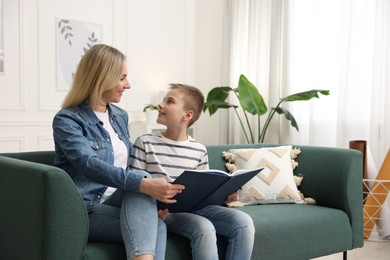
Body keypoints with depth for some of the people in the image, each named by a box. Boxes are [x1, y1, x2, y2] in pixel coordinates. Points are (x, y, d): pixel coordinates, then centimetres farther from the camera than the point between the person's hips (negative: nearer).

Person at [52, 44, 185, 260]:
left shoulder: (120, 116, 14)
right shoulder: (67, 120, -9)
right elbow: (90, 165, -26)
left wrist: (151, 197, -4)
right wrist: (144, 184, -39)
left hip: (119, 202, 6)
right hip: (85, 209, -5)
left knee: (151, 226, -29)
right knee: (156, 226, -27)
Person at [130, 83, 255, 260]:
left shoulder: (199, 150, 9)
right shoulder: (145, 143, -1)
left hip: (195, 207, 4)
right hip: (165, 212, -4)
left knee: (243, 222, -17)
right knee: (204, 228, -33)